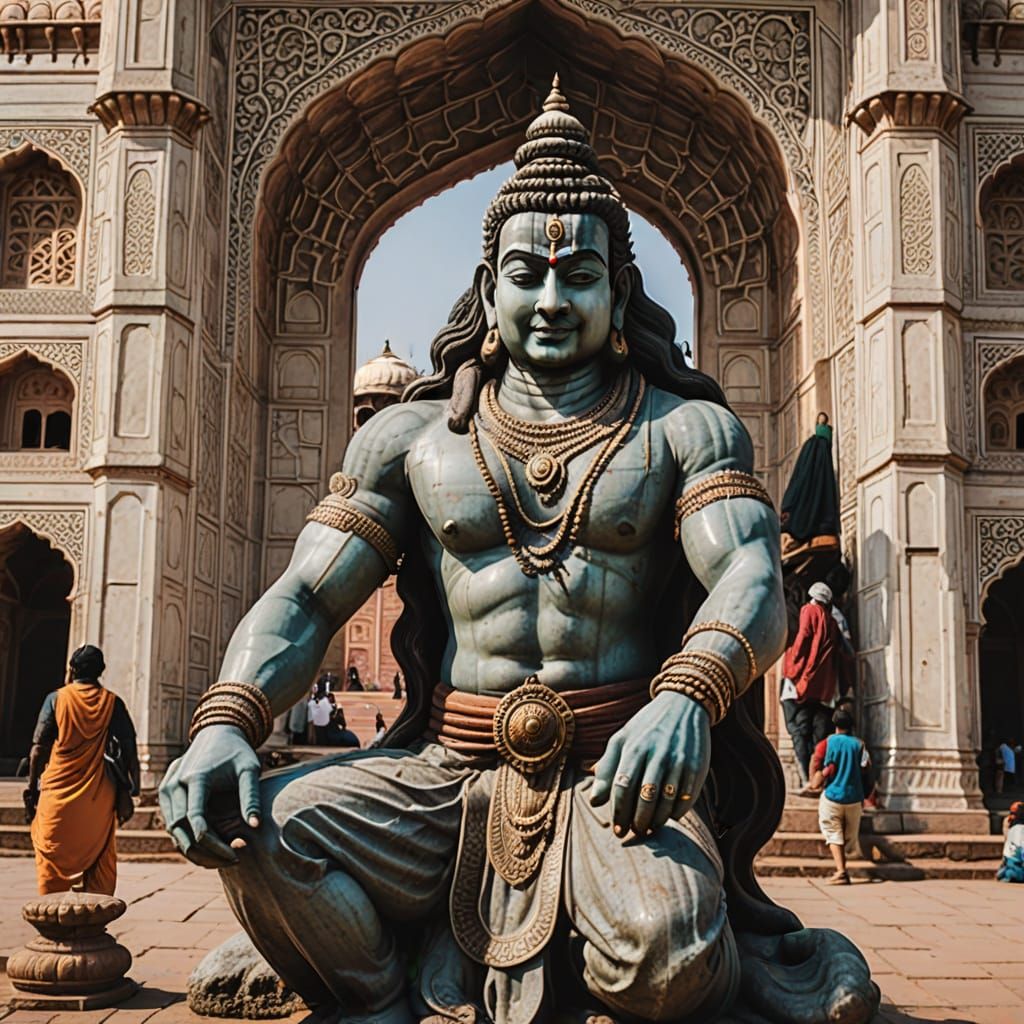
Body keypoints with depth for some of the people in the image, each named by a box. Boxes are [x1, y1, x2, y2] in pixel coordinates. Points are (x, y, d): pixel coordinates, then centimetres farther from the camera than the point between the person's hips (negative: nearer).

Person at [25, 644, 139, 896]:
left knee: (53, 861, 7)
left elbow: (39, 748, -2)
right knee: (100, 861, 8)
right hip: (98, 798, 1)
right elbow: (129, 751, 0)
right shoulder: (112, 703, 4)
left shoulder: (56, 698, 1)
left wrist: (32, 788, 6)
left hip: (58, 794, -1)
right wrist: (128, 794, 4)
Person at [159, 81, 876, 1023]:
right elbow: (305, 598, 5)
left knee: (662, 947, -32)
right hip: (448, 772, 3)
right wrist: (227, 720, -16)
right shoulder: (412, 435, 11)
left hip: (617, 772, -2)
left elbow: (752, 582, -10)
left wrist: (686, 696, -32)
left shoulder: (686, 429, 6)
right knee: (256, 831, -23)